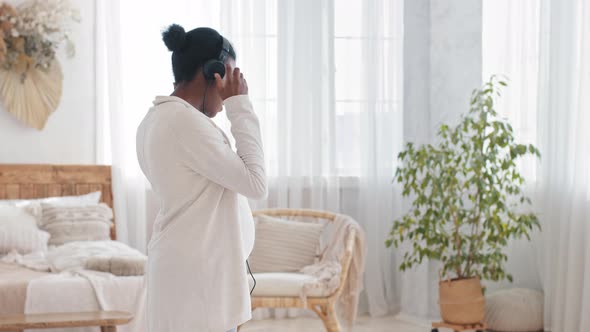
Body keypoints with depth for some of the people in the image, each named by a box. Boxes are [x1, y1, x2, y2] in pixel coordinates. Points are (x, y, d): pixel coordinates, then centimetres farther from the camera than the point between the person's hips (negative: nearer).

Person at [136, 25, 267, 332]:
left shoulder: (155, 120, 12)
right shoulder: (187, 121, -18)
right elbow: (255, 183, -15)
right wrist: (240, 107, -10)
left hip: (187, 264, 10)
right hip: (197, 271, -10)